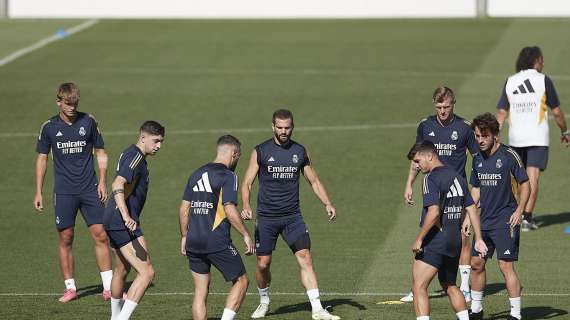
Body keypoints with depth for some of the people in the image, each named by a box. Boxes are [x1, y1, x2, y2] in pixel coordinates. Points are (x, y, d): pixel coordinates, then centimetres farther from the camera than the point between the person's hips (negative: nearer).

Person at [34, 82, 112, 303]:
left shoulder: (88, 122, 2)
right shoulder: (49, 127, 2)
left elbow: (100, 153, 10)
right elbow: (42, 159, 10)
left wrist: (102, 181, -2)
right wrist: (38, 192, 6)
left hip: (90, 189, 0)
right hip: (63, 192, 0)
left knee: (100, 235, -6)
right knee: (65, 239, 1)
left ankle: (108, 287, -3)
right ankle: (70, 288, 10)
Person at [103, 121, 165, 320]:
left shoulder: (130, 154, 18)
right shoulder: (135, 157, -14)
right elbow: (118, 185, -28)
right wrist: (127, 217, -38)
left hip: (114, 221, 11)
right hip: (122, 223, -11)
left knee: (122, 271, 26)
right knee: (147, 272, -17)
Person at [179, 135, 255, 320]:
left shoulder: (197, 174, 13)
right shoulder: (228, 176, -8)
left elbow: (184, 208, 13)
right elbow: (229, 210, -17)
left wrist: (184, 237, 20)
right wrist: (246, 235, -10)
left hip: (194, 242, 7)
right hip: (218, 243, -6)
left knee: (200, 291, 11)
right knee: (241, 282, 7)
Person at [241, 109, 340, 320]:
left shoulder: (300, 152, 5)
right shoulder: (260, 152, -1)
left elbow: (314, 181, 14)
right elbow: (247, 183, 1)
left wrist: (327, 204, -1)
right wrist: (246, 206, -17)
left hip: (292, 216, 1)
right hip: (266, 217, -1)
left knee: (305, 257, -12)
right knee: (263, 263, 2)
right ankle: (264, 303, 28)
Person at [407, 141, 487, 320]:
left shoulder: (432, 178, -12)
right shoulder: (457, 176, 13)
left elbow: (434, 212, -22)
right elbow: (472, 209, 15)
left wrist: (419, 239, -17)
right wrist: (478, 239, 17)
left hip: (435, 241, -8)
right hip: (455, 241, 8)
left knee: (419, 287, -9)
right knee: (450, 286, 23)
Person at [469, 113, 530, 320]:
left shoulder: (509, 156, -10)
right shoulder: (478, 159, 9)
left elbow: (525, 185, -7)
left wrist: (519, 212, -15)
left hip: (506, 221, -7)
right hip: (485, 221, 7)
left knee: (506, 266, -11)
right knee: (476, 263, 11)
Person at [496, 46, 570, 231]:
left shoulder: (510, 82, 6)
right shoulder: (543, 80, -3)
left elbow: (501, 112, 3)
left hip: (515, 137, 4)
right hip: (538, 137, -4)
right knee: (533, 176, -6)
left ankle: (519, 214, 23)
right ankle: (527, 217, -13)